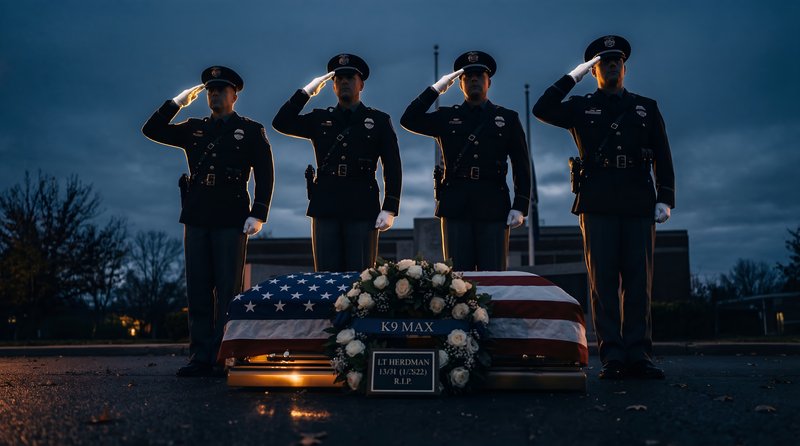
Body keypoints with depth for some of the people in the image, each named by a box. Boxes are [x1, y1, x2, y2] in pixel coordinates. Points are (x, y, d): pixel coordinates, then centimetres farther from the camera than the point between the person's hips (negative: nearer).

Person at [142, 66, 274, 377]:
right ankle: (200, 357, 10)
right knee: (198, 290, 4)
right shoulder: (194, 129, 17)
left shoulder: (251, 131, 6)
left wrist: (258, 214, -10)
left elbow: (265, 175, 0)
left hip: (231, 220, -4)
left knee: (228, 291, -2)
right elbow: (152, 130, 16)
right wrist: (178, 102, 8)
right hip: (196, 218, 4)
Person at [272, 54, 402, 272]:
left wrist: (390, 208, -6)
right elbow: (281, 123, 5)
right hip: (325, 207, 2)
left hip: (363, 209, -2)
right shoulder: (320, 119, 16)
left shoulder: (379, 121, 10)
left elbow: (393, 168, 4)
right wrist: (307, 91, 2)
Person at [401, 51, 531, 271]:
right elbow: (409, 121, 0)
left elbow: (522, 167, 9)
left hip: (493, 206, 0)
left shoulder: (508, 118, 13)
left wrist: (520, 207, -1)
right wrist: (436, 88, 0)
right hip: (455, 206, 0)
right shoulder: (447, 117, 14)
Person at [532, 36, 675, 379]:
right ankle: (612, 357, -1)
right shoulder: (581, 109, 15)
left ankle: (638, 355, 3)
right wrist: (573, 76, 3)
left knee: (639, 280, -1)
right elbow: (542, 109, -1)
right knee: (603, 280, -4)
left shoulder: (647, 108, 19)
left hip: (639, 204, 2)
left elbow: (663, 158, 14)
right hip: (597, 205, -1)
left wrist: (665, 198, 3)